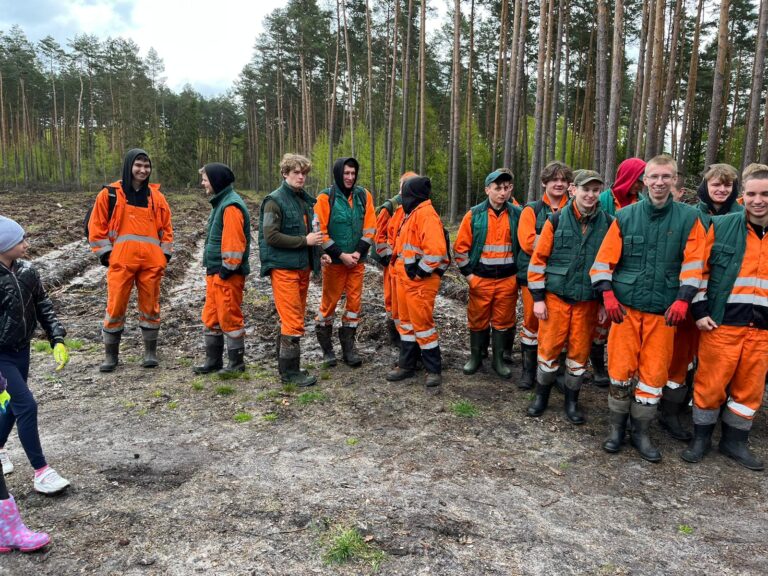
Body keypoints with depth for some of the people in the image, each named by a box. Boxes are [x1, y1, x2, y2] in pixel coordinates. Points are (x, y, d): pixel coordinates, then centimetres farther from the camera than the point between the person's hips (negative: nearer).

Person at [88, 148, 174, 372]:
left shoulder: (156, 195, 11)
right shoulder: (110, 193, 4)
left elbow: (166, 227, 15)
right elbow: (97, 226, 5)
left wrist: (165, 254, 7)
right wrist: (105, 253, -1)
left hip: (152, 261, 2)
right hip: (121, 260, -2)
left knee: (150, 305, 7)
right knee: (116, 305, 0)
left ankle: (150, 351, 19)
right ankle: (111, 355, 14)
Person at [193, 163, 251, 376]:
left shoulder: (231, 206, -16)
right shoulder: (220, 202, 16)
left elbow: (234, 241, -22)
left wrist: (227, 269, -19)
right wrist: (212, 270, 18)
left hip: (228, 274, -10)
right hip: (214, 272, 10)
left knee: (230, 318, 0)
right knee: (211, 318, 15)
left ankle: (237, 362, 12)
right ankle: (213, 361, 25)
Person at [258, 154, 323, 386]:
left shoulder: (306, 200, 13)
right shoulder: (275, 201, -9)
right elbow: (270, 236, -17)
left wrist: (316, 253, 9)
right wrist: (304, 240, -16)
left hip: (302, 267, 8)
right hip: (283, 268, -7)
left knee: (292, 319, 14)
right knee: (294, 322, -6)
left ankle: (286, 366, 25)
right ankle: (290, 372, 5)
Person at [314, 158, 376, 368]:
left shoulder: (364, 196, 3)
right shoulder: (326, 197, -8)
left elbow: (370, 227, 3)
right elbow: (320, 231, -10)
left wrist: (358, 252, -8)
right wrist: (341, 255, -13)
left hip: (357, 260, 3)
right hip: (334, 260, -3)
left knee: (355, 301, 6)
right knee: (329, 302, 4)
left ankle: (348, 346, 18)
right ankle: (326, 347, 20)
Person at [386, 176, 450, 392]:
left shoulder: (425, 214, -18)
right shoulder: (413, 213, 15)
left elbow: (436, 250, -27)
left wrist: (419, 273, -19)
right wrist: (404, 271, 14)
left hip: (420, 280, -10)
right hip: (405, 278, 10)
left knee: (422, 324, -3)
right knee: (407, 322, 16)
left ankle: (434, 371, 10)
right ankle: (407, 365, 27)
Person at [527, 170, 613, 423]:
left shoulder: (608, 223, 1)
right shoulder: (556, 220, -3)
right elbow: (538, 259, -1)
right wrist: (538, 297, -4)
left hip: (588, 301, 1)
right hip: (555, 297, -1)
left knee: (579, 350, 8)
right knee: (549, 347, 4)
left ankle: (572, 400, 26)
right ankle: (541, 395, 24)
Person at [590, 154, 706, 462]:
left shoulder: (689, 217, 3)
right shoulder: (625, 216, 3)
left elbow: (693, 263, 0)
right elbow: (605, 258, 2)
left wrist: (683, 299, -11)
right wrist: (608, 294, -8)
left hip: (664, 310, 0)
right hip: (626, 306, 0)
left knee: (654, 372, 5)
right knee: (621, 369, 2)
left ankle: (640, 431, 22)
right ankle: (617, 427, 20)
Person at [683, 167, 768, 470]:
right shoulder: (721, 226, -1)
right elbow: (698, 269, 0)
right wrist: (699, 309, -6)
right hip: (722, 323, -3)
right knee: (711, 383, 3)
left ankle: (735, 440, 28)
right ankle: (701, 437, 21)